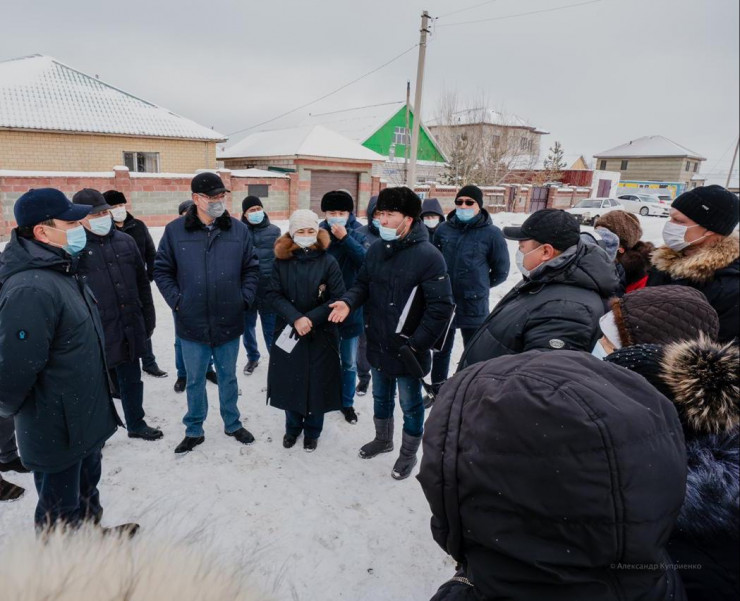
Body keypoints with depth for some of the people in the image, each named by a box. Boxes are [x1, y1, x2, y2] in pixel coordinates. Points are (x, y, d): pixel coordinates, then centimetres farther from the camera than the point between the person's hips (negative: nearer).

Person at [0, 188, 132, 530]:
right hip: (56, 434, -9)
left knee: (86, 492, 28)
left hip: (83, 422, 9)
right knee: (61, 516, 13)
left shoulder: (61, 271, 4)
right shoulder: (31, 290, -30)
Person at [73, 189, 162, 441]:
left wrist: (148, 320, 12)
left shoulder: (125, 241, 6)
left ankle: (136, 424, 37)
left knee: (131, 380, 19)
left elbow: (142, 283, 11)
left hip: (130, 328, 5)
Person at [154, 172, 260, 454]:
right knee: (195, 380, 14)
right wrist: (176, 301, -4)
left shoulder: (239, 230, -1)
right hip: (192, 323, -1)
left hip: (229, 322, 1)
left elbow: (252, 268, 6)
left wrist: (245, 298, -2)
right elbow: (161, 270, 3)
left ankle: (232, 424, 36)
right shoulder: (175, 230, -4)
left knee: (228, 377, 17)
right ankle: (194, 431, 32)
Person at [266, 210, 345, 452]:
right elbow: (273, 294, -5)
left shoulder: (328, 261, -8)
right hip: (288, 332, 2)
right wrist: (295, 318, -19)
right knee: (290, 382, 12)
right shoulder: (281, 261, -2)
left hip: (321, 335, -2)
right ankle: (293, 427, 35)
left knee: (317, 383, 7)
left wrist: (311, 319, -19)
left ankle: (312, 431, 30)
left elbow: (338, 298, -10)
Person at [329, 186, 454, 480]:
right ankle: (383, 439, 49)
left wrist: (417, 344, -20)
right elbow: (363, 284, 11)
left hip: (406, 349, -6)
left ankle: (408, 454, 36)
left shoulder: (428, 255, -20)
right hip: (377, 344, 6)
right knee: (380, 396, 25)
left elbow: (440, 307, -20)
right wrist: (348, 301, -11)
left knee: (410, 404, 14)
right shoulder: (376, 249, 0)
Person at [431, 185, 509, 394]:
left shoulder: (491, 233, -8)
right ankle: (437, 389, 37)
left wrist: (479, 286, 8)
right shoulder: (444, 229, 0)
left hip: (473, 305, -3)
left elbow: (501, 271, 1)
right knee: (441, 349, 18)